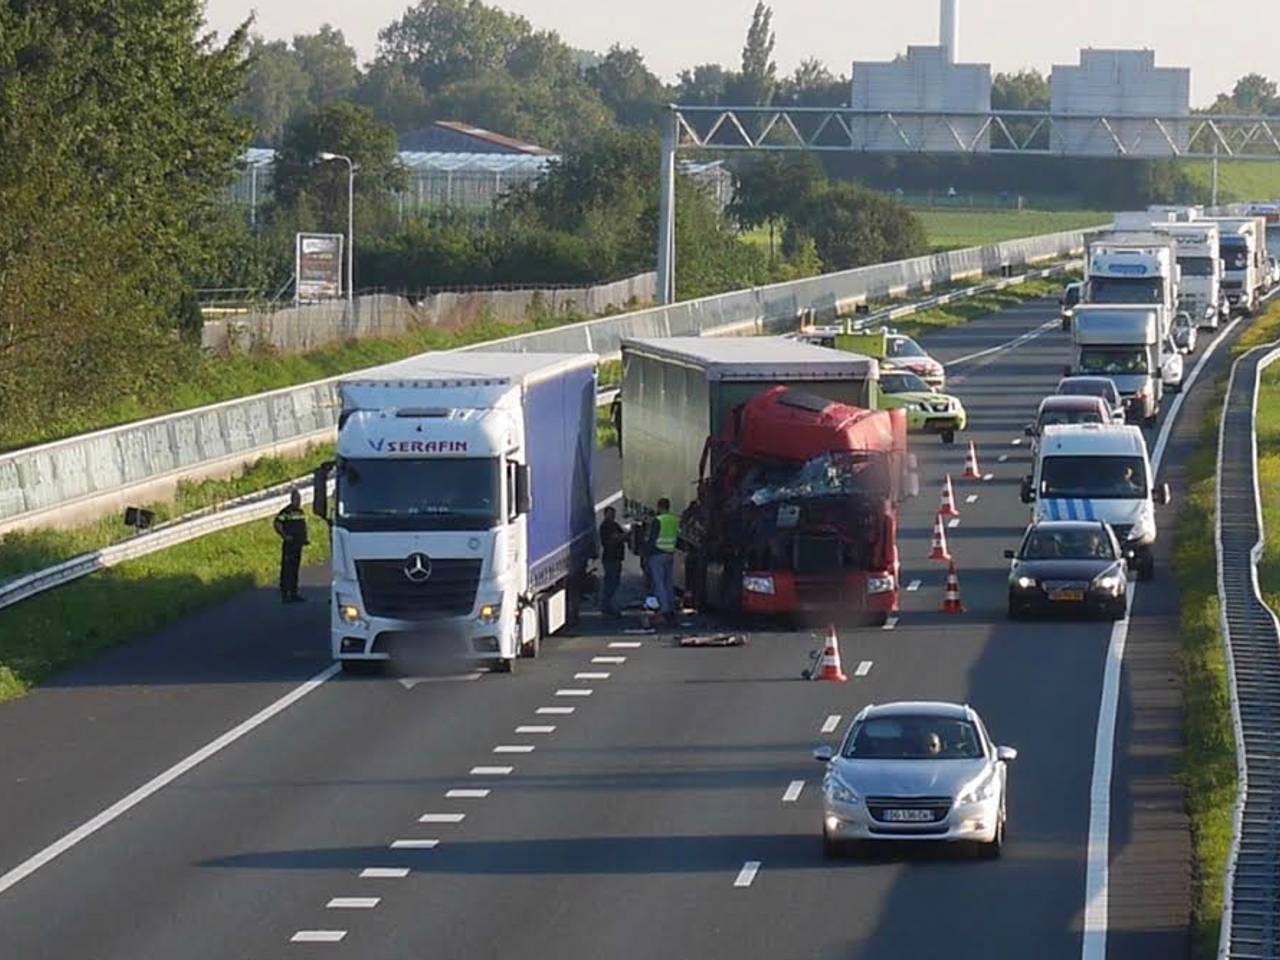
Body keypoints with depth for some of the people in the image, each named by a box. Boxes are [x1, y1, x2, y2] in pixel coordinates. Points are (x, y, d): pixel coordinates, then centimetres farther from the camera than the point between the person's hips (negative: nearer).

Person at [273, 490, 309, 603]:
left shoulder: (300, 512, 15)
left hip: (298, 544, 8)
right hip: (289, 545, -8)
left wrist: (304, 538, 14)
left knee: (295, 569, 13)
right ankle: (284, 595, -6)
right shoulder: (287, 511, -11)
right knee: (287, 569, -7)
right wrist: (284, 536, -20)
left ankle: (294, 593, 19)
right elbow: (276, 524, -17)